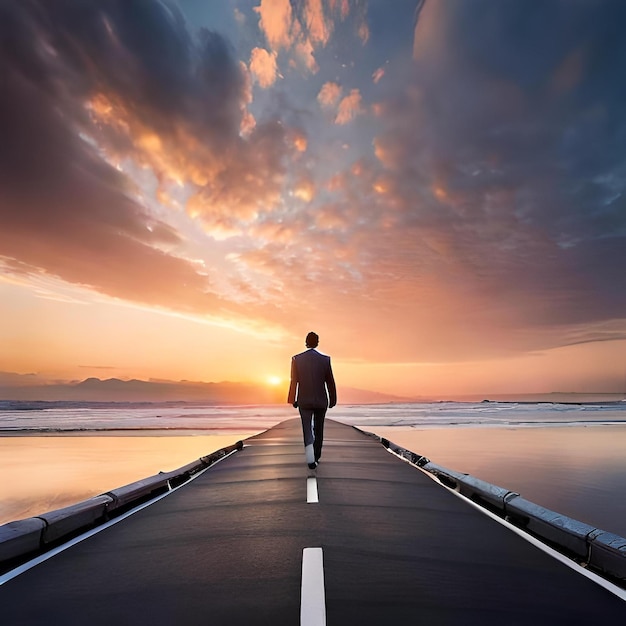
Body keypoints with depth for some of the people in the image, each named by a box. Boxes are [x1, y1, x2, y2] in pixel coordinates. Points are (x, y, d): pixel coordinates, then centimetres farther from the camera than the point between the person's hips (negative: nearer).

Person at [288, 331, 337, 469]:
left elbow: (294, 381, -3)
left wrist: (293, 400, 7)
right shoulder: (325, 359, -6)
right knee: (318, 430, 16)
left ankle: (311, 460, -8)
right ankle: (316, 457, 28)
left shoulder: (297, 359, -6)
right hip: (321, 401, 1)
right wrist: (332, 400, 9)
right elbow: (330, 382, -2)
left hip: (304, 401, -1)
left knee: (307, 430, 6)